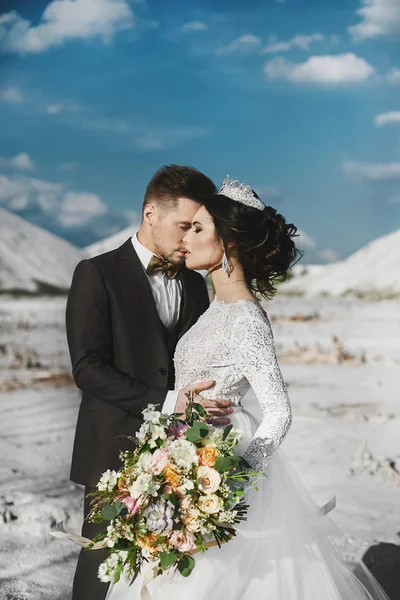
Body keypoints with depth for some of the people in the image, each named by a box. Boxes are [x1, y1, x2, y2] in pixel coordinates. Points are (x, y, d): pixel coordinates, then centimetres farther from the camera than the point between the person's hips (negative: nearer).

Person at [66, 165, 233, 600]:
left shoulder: (195, 285, 12)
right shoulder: (98, 274, -6)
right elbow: (88, 368, -15)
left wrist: (211, 410, -3)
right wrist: (166, 402, -23)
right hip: (117, 452, -4)